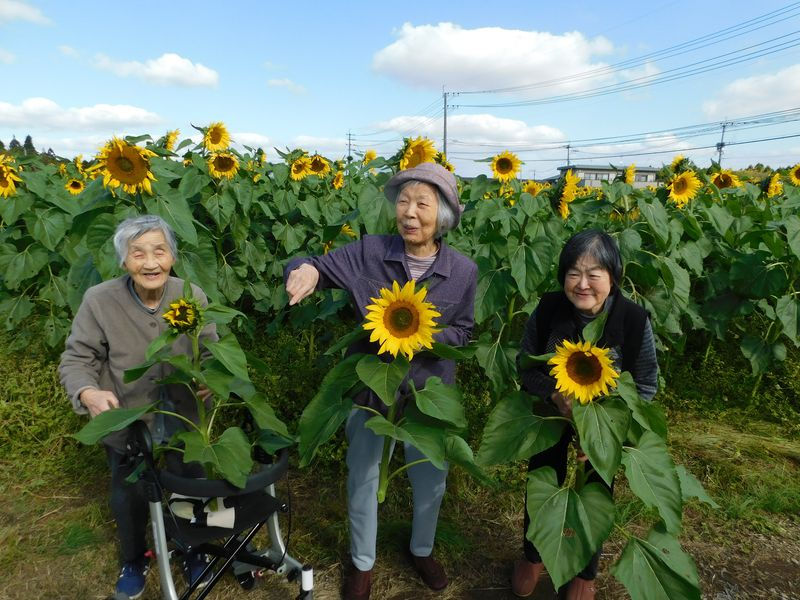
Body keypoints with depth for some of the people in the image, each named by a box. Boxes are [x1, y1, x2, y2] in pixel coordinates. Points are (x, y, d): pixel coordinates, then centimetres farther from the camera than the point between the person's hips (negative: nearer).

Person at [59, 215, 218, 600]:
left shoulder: (192, 296, -17)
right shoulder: (98, 301, -23)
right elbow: (75, 361, -12)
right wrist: (89, 394, -31)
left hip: (183, 423, 1)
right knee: (128, 499, 24)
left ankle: (192, 551, 53)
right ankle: (133, 561, 55)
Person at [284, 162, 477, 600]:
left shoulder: (464, 272, -13)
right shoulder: (368, 252, -16)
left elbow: (462, 331, -3)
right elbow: (317, 268, -15)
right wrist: (306, 269, -40)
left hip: (428, 392, 1)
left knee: (430, 480, 21)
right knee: (362, 478, 19)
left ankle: (421, 549, 54)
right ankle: (362, 562, 47)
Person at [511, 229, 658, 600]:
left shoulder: (635, 320, -24)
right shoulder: (546, 310, -22)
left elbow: (645, 385, -12)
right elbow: (525, 366, -10)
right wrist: (554, 395, -28)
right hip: (550, 416, 1)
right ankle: (533, 556, 51)